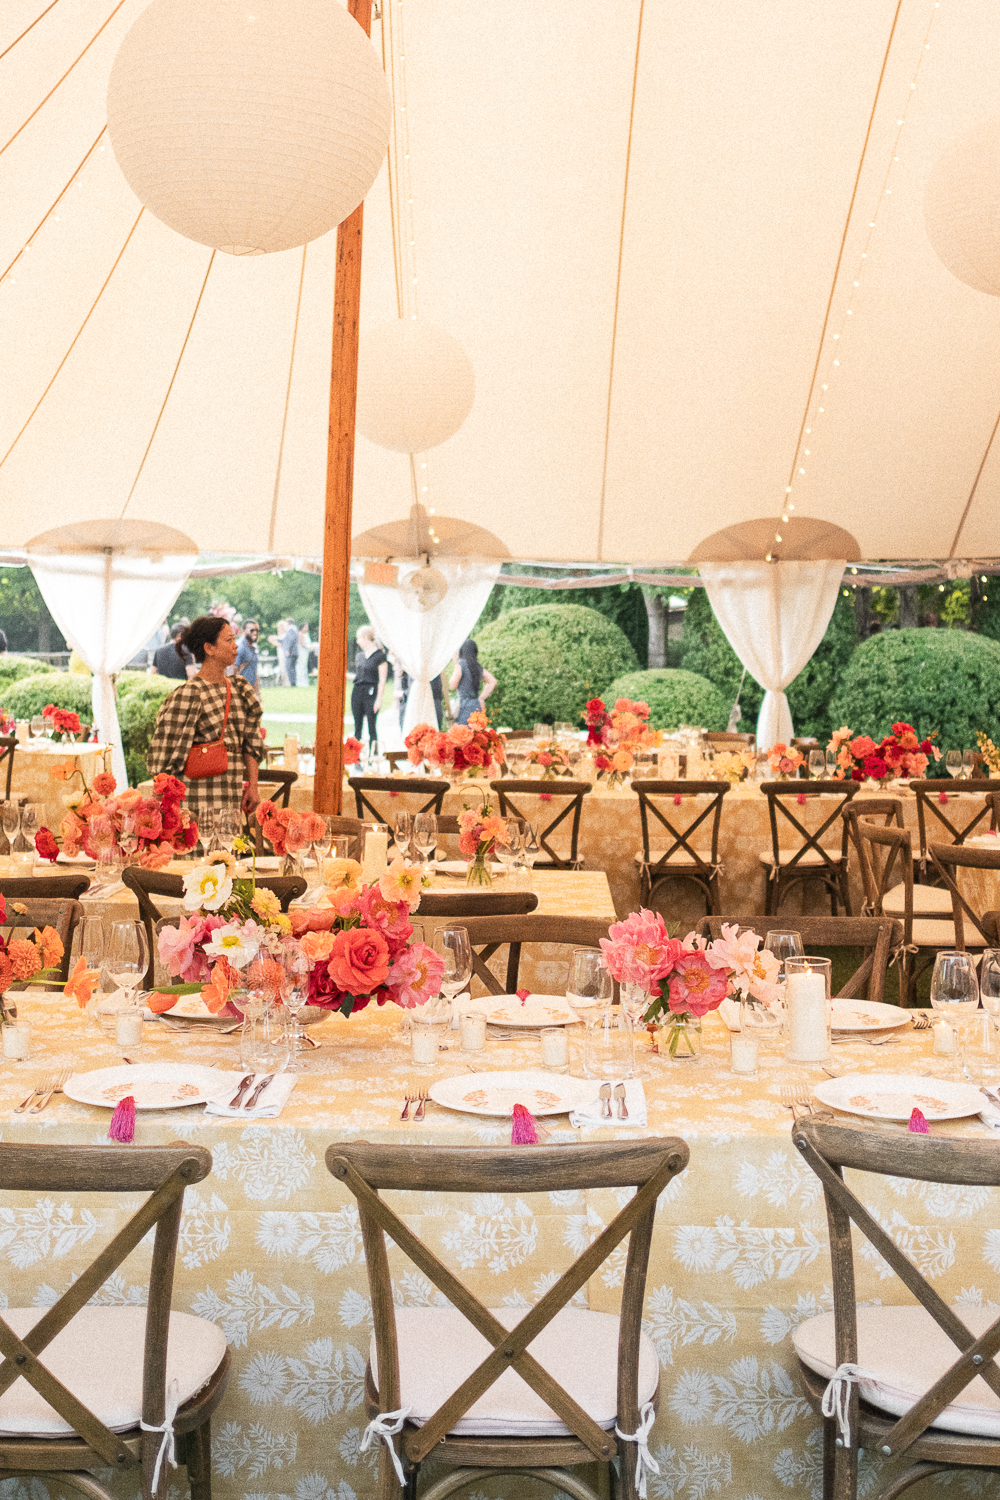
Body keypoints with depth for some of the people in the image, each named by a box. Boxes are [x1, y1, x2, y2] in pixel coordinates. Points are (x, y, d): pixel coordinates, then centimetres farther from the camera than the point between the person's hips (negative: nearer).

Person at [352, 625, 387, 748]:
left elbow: (382, 680, -9)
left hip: (371, 692, -7)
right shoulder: (359, 656, 14)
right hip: (357, 691, 7)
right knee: (357, 726, 8)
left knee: (371, 726, -5)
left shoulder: (379, 656, -7)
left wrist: (379, 699, -13)